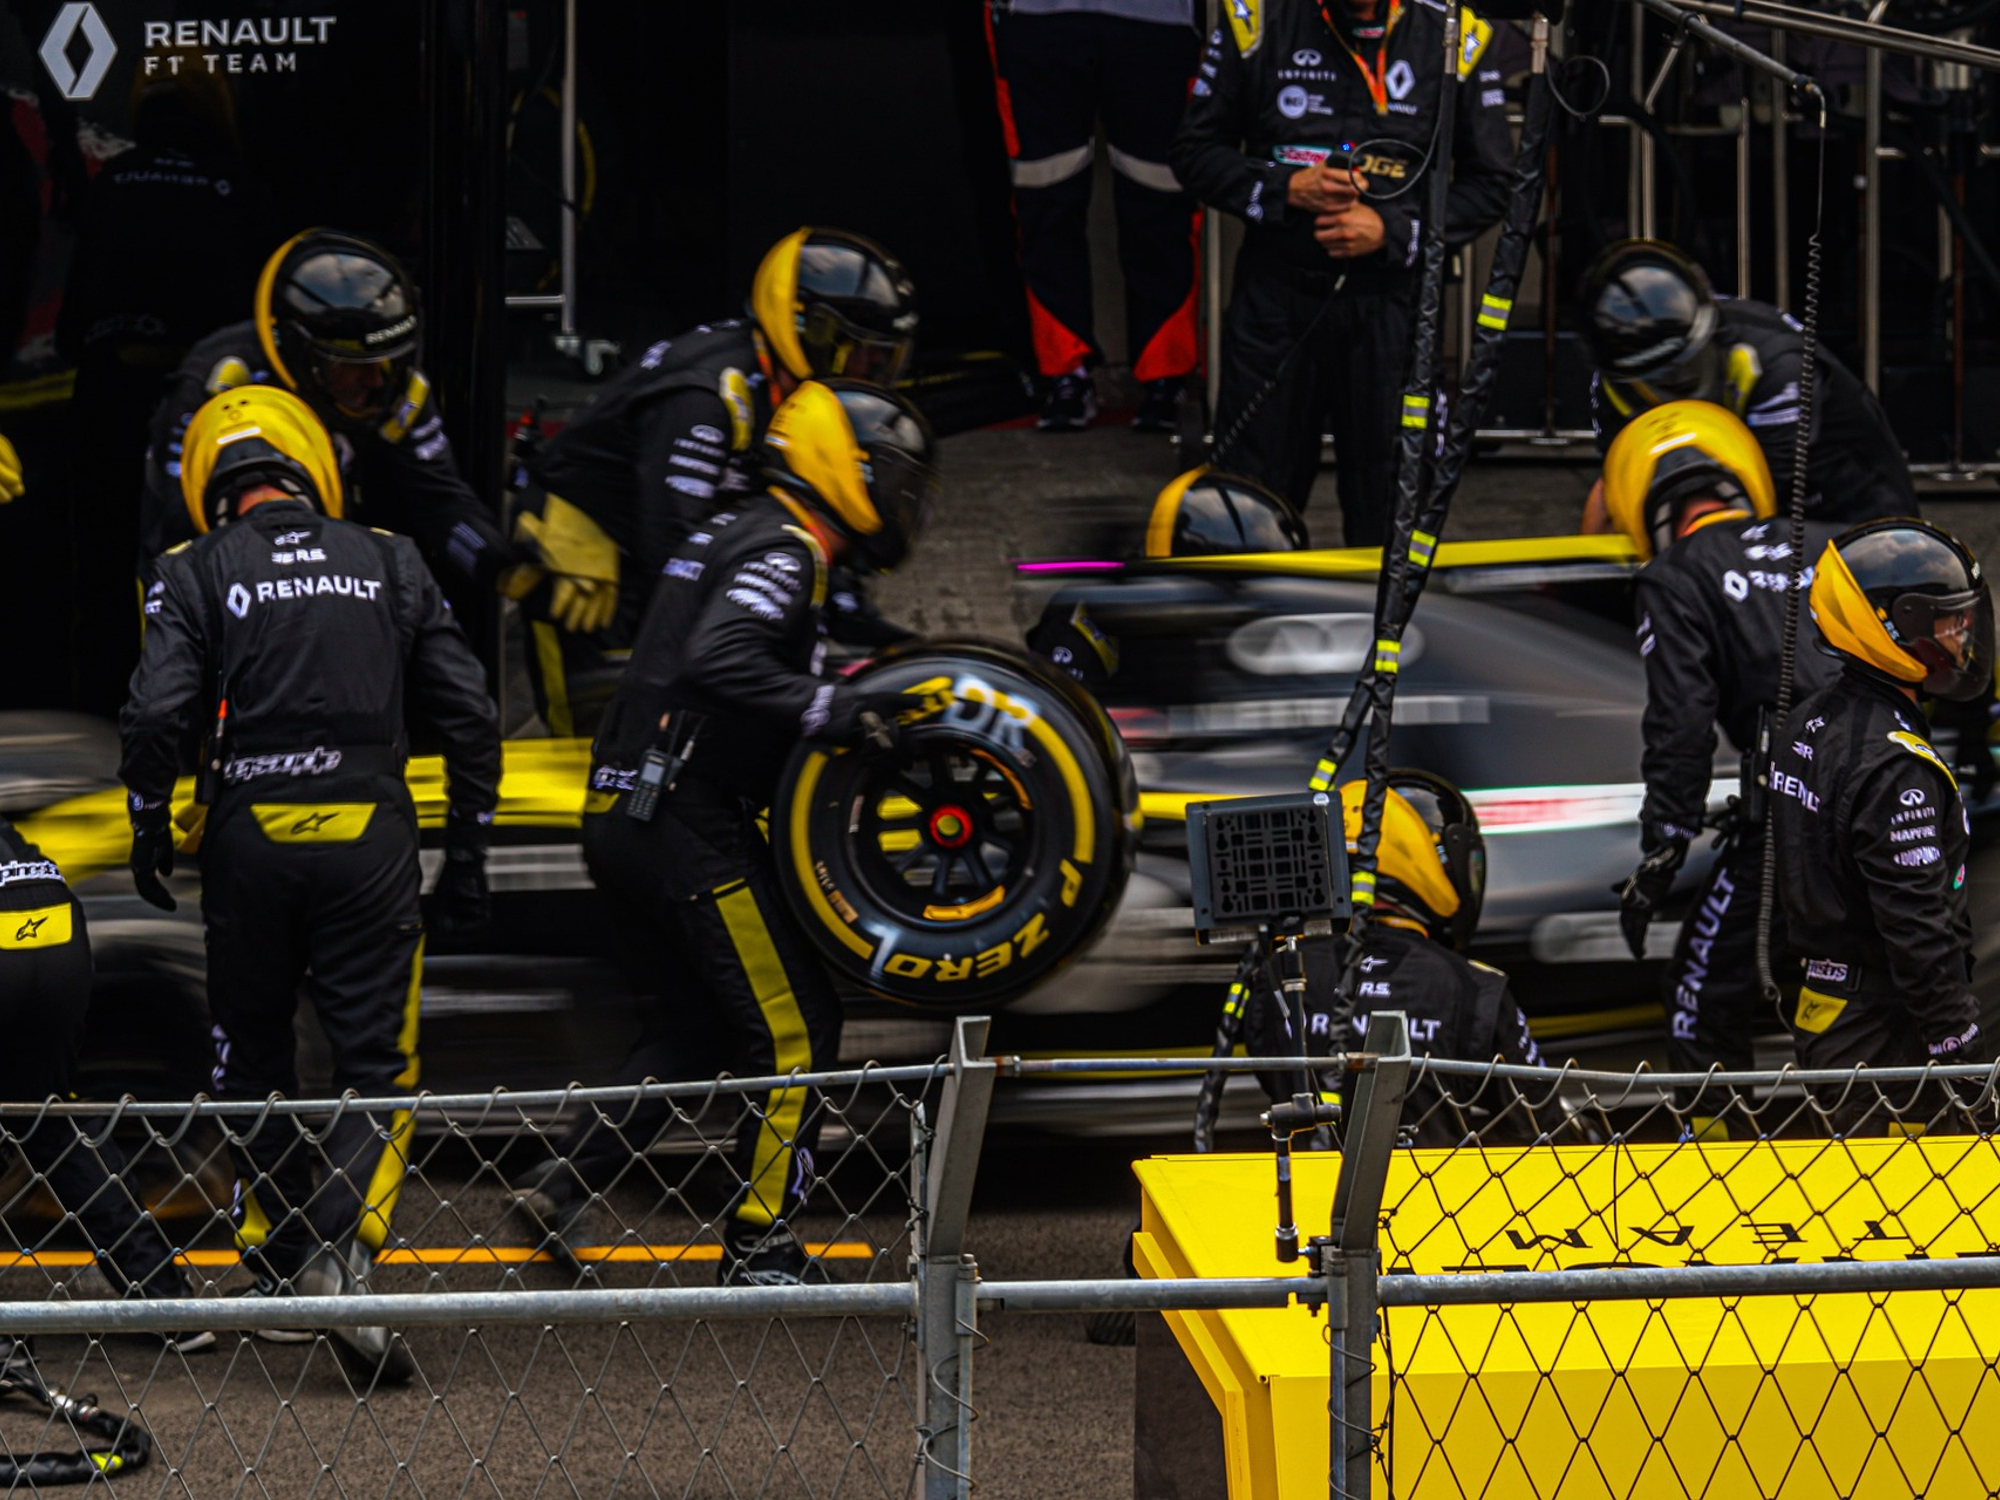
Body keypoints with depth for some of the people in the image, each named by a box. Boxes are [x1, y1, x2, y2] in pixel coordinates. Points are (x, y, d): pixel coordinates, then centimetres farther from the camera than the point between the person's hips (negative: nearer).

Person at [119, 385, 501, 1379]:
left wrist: (149, 831, 3)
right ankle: (341, 1252, -20)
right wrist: (467, 856, 13)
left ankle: (277, 1263, 26)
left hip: (248, 846, 0)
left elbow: (157, 713, -12)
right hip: (368, 842, 0)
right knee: (375, 1064, 1)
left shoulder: (196, 576, 0)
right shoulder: (390, 563, 7)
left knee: (254, 1059, 17)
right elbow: (468, 715, 5)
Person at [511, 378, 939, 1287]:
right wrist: (834, 711, -30)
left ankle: (562, 1186, 11)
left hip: (625, 823, 10)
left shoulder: (741, 536, 19)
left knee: (694, 1025, 19)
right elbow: (718, 664, -29)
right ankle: (760, 1246, 2)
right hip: (690, 828, -10)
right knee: (793, 1029, -3)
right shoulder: (783, 554, -12)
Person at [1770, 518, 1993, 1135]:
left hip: (1821, 1014, 10)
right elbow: (1919, 931, -22)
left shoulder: (1809, 725, 10)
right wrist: (1967, 1056, -19)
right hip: (1887, 1033, -10)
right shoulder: (1893, 765, -21)